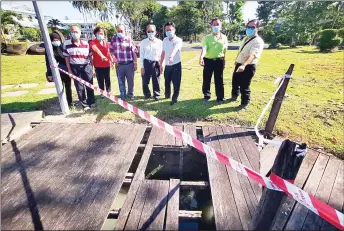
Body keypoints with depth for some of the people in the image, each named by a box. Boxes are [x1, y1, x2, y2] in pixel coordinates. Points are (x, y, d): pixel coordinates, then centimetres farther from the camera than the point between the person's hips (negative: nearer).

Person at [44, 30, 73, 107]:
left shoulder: (64, 47, -1)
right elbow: (48, 62, 1)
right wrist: (49, 74, -3)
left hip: (67, 71, 0)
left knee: (68, 88, 10)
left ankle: (70, 102, 24)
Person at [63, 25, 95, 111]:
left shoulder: (86, 44, 2)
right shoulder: (66, 44, -1)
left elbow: (90, 56, 7)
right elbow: (67, 58, 2)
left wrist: (92, 68, 6)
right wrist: (69, 70, -2)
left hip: (86, 66, 1)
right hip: (75, 68, 0)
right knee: (79, 88, 4)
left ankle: (91, 102, 22)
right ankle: (84, 104, 15)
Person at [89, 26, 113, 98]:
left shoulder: (106, 43, 7)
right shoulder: (93, 42, -8)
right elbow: (96, 49, -30)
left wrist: (112, 60, 12)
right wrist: (101, 55, -49)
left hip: (107, 64, 3)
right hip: (98, 65, -2)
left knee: (107, 79, 9)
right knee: (100, 80, 7)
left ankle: (109, 92, 21)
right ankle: (102, 93, 20)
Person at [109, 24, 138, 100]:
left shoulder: (129, 40, 2)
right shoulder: (114, 39, 5)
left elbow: (134, 52, 2)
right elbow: (111, 50, 9)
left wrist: (135, 63, -3)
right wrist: (114, 57, -9)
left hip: (129, 64, -1)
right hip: (119, 64, 1)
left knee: (130, 80, 7)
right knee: (121, 81, 10)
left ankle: (130, 93, 25)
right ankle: (123, 95, 25)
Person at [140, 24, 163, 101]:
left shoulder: (159, 42, -2)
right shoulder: (143, 42, 0)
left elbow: (161, 54, 2)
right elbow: (141, 55, 2)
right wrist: (142, 67, -1)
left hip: (156, 63, 0)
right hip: (146, 63, 1)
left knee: (156, 81, 8)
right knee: (145, 81, 7)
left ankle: (156, 95, 27)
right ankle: (147, 94, 30)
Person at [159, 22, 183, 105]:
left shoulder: (178, 40, -12)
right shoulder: (165, 40, 6)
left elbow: (175, 49, -34)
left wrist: (171, 56, -54)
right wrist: (161, 64, 12)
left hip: (176, 65, -5)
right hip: (167, 65, 5)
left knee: (176, 83, -2)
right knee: (167, 82, 16)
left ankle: (175, 98, 14)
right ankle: (167, 95, 39)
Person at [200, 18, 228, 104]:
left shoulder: (224, 37, 6)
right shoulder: (207, 37, -3)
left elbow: (225, 50, 13)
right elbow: (204, 48, -18)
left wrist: (224, 61, 15)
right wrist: (201, 57, -36)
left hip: (219, 61, 1)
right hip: (208, 60, -1)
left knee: (219, 80, 7)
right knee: (206, 79, 4)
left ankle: (220, 97, 19)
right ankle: (206, 96, 22)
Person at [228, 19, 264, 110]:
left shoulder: (258, 41, -17)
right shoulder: (246, 38, 11)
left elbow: (252, 55, -33)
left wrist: (244, 65, -48)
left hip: (248, 67, -8)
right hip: (239, 64, 8)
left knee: (244, 86, -3)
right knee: (235, 82, 21)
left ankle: (244, 103, 16)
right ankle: (234, 96, 45)